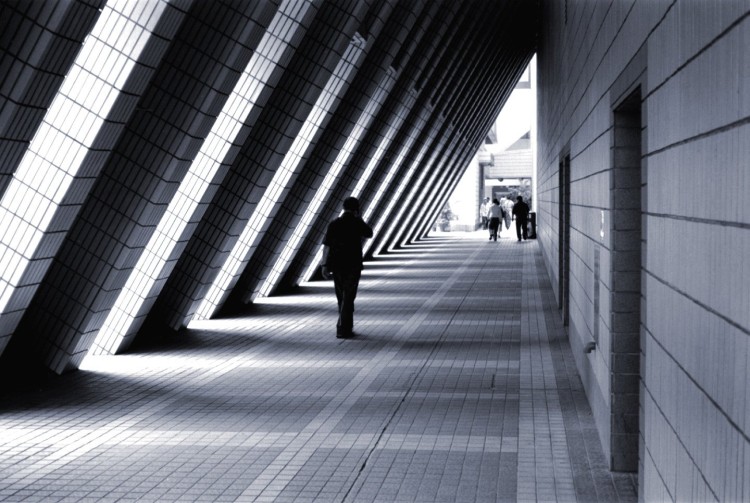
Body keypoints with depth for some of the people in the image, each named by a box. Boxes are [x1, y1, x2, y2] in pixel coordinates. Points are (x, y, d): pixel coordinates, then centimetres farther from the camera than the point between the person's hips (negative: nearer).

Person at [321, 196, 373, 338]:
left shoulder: (333, 224, 1)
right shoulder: (357, 224, -6)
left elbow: (326, 246, -4)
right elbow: (369, 234, 15)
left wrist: (325, 266, -3)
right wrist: (358, 217, 13)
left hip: (336, 265, 3)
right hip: (353, 266, -3)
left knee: (342, 297, 17)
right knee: (348, 298, 0)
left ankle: (346, 326, 27)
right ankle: (342, 330, -6)